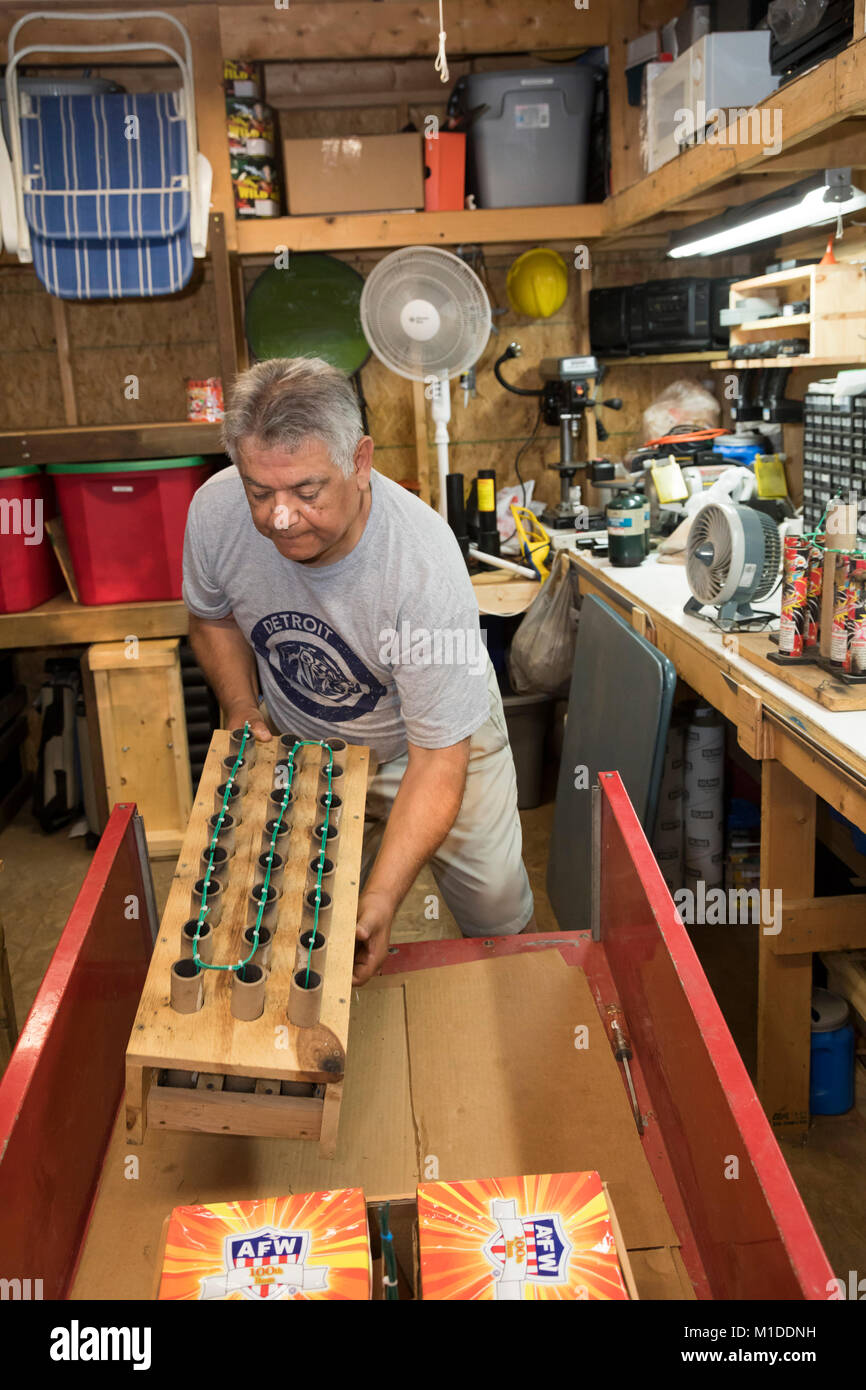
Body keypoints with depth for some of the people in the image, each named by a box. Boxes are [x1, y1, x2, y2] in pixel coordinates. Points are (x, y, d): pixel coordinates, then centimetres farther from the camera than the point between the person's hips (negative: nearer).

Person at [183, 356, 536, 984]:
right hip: (300, 743, 3)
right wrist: (244, 711, -15)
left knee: (498, 912, 4)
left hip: (438, 733, -2)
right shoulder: (215, 510, -26)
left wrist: (381, 901, -39)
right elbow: (213, 615, 0)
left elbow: (437, 759, -34)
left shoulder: (425, 564, -39)